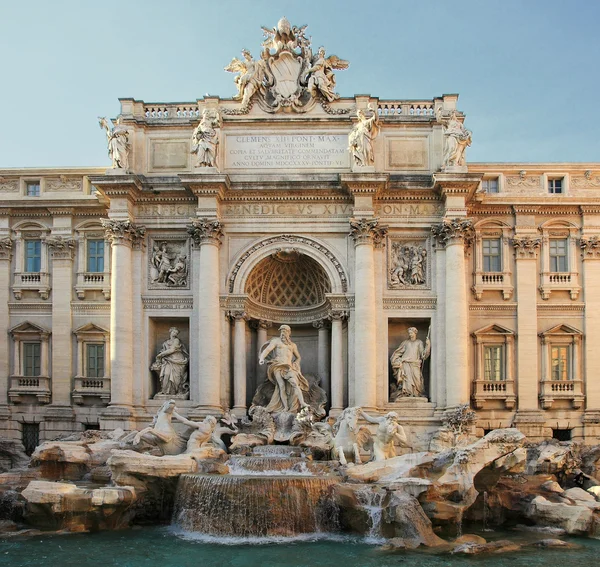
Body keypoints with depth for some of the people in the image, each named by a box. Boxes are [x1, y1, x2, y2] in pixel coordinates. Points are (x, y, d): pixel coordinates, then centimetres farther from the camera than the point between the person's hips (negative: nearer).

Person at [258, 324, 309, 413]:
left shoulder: (293, 345, 22)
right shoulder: (276, 341, 12)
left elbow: (298, 357, 33)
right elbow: (267, 349, -4)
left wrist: (295, 365, 13)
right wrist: (262, 358, -23)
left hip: (288, 367, 2)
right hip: (278, 366, -2)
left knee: (295, 383, -21)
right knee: (282, 386, -18)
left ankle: (302, 403, -32)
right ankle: (286, 407, -19)